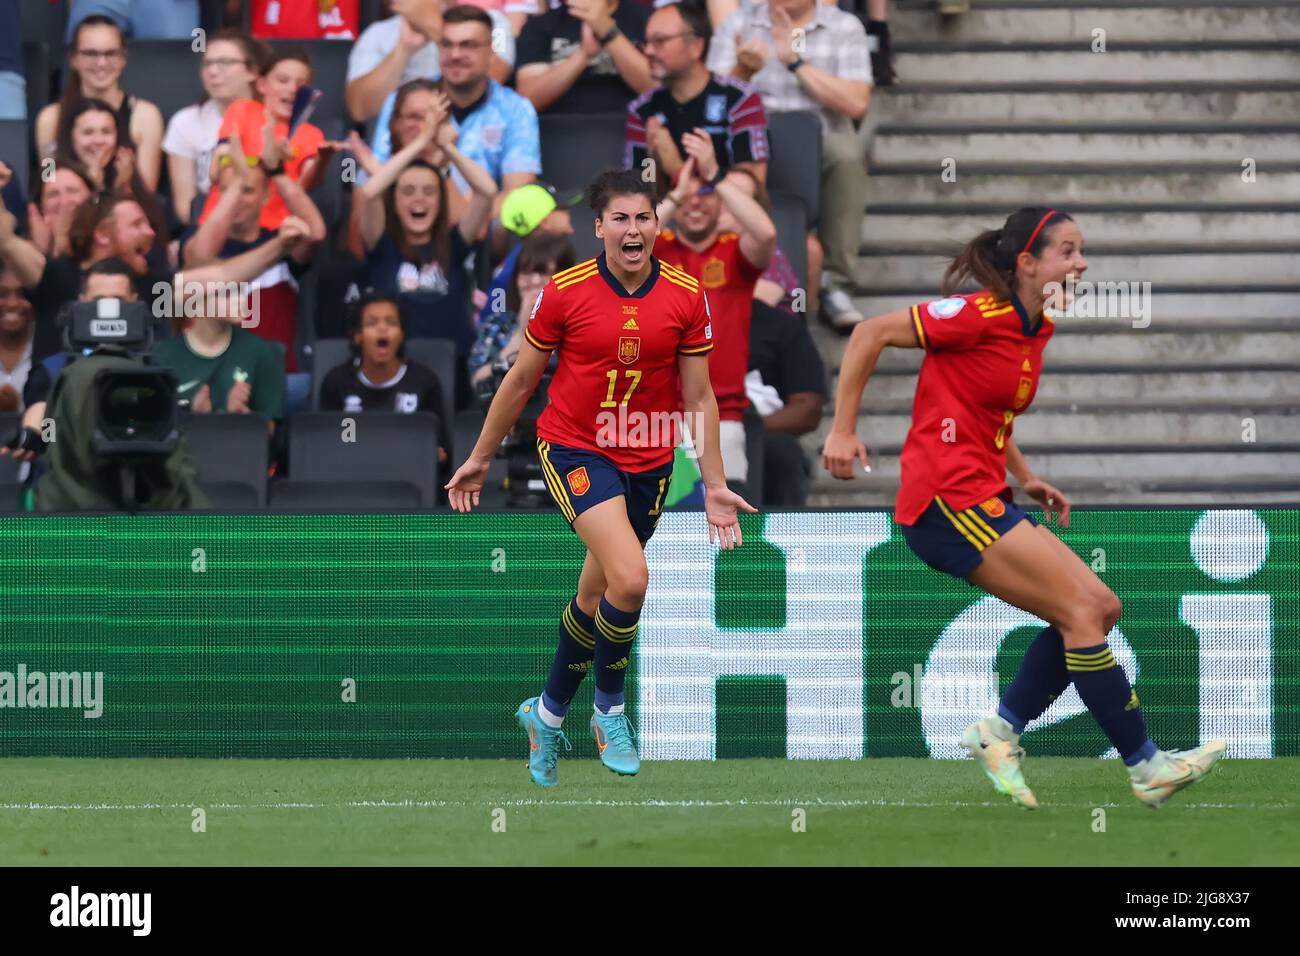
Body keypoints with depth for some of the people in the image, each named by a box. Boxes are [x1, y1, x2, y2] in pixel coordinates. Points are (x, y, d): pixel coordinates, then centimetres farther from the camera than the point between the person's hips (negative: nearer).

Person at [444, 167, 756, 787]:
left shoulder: (686, 297, -5)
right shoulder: (565, 291, -11)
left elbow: (698, 397, 3)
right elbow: (521, 380, 2)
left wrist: (714, 485, -1)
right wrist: (480, 458, 9)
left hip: (648, 461, 4)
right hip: (574, 450, -4)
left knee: (596, 597, 13)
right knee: (630, 578, -23)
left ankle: (548, 713, 35)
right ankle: (609, 708, -1)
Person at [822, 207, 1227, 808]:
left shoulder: (1037, 330, 13)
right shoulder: (982, 316, -14)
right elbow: (871, 333, -11)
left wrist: (1025, 479, 15)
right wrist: (843, 431, -12)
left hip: (981, 500, 9)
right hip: (948, 498, -9)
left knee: (1099, 608, 3)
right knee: (1083, 610, -14)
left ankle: (1000, 732, 5)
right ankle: (1145, 766, -10)